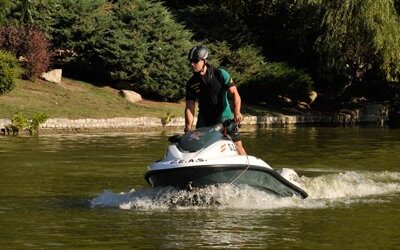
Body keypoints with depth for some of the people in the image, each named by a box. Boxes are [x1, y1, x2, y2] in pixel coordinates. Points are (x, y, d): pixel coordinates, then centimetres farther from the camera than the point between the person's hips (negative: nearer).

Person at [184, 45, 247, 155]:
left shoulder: (221, 74, -7)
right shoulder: (191, 83, 1)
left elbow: (234, 93, -11)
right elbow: (189, 107, -1)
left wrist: (237, 112, -28)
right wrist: (188, 128, -14)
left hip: (224, 118, -2)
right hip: (204, 121, 2)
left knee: (237, 144, -9)